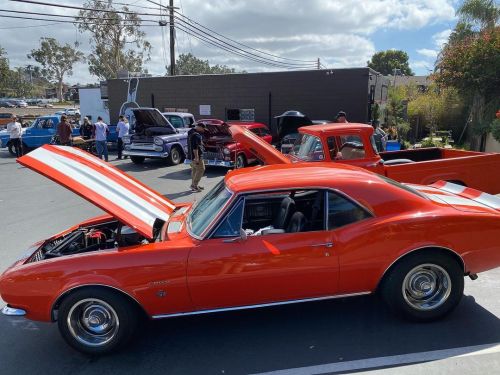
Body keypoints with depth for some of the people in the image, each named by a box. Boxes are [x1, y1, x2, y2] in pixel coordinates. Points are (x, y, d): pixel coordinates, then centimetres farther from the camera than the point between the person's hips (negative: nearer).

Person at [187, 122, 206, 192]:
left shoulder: (191, 132, 13)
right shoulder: (195, 135, -21)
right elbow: (195, 147, -25)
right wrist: (196, 157, -25)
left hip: (192, 155, 10)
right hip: (196, 155, -10)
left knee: (194, 170, 16)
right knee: (201, 169, -5)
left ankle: (194, 185, 24)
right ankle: (194, 185, -5)